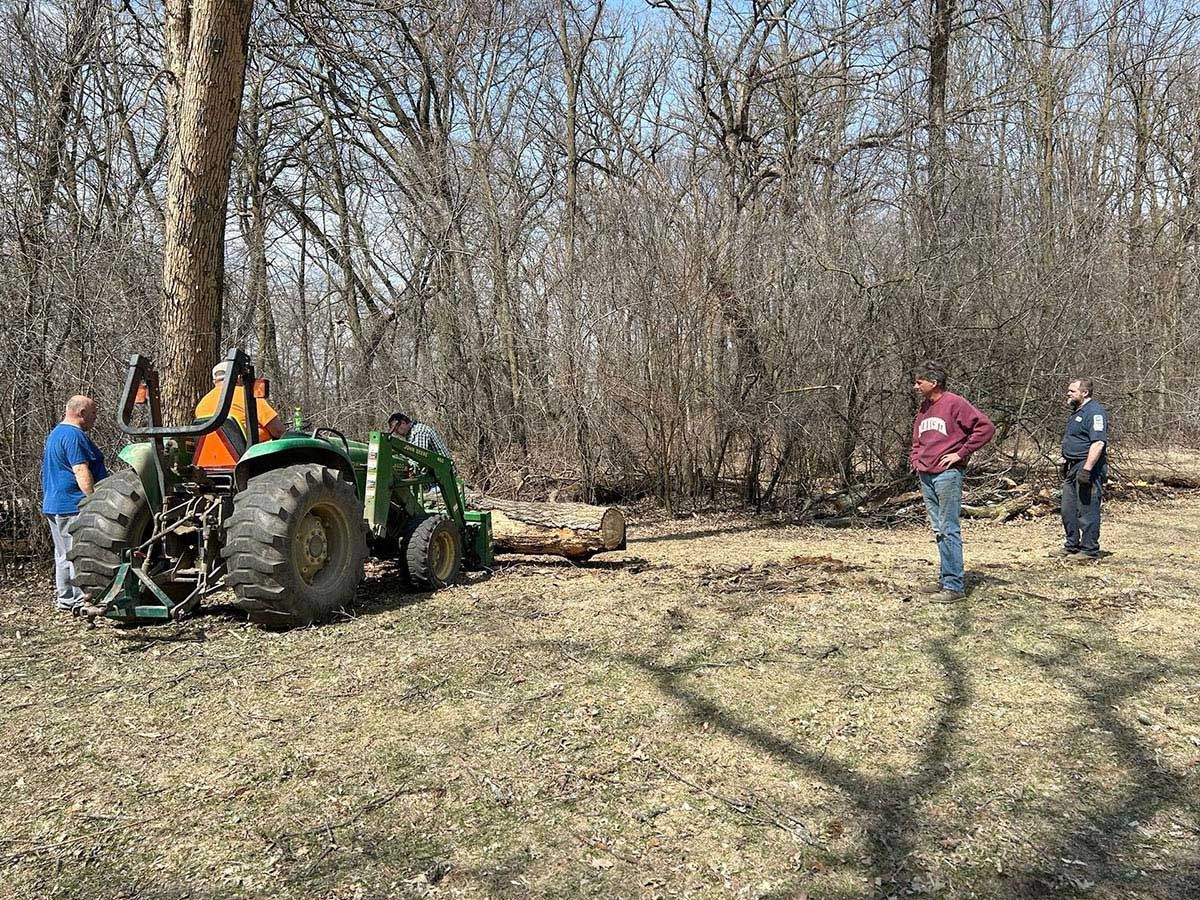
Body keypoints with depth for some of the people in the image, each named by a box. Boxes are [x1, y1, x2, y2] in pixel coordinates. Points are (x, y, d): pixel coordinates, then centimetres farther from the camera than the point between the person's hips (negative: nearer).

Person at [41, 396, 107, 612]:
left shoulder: (56, 433, 20)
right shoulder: (73, 435, -15)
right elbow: (81, 472, -22)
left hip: (54, 505, 11)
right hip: (74, 506, -11)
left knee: (64, 555, 14)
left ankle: (64, 599, 20)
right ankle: (80, 600, -6)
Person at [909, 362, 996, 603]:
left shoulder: (954, 403, -8)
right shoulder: (924, 409, 17)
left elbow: (986, 427, -14)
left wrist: (960, 454, -13)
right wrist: (915, 460, 12)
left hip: (947, 475, -8)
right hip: (925, 476, 8)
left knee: (949, 530, -6)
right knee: (938, 530, 11)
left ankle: (954, 586, -3)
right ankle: (945, 581, 18)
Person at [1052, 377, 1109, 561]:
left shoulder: (1095, 412, -15)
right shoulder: (1076, 411, 18)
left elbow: (1098, 443, -24)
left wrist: (1086, 469, -27)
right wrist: (1066, 463, 23)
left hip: (1087, 467, -11)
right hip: (1072, 468, 11)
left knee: (1087, 511, -4)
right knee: (1068, 510, 14)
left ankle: (1089, 550, 3)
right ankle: (1072, 546, 24)